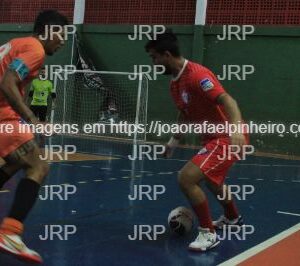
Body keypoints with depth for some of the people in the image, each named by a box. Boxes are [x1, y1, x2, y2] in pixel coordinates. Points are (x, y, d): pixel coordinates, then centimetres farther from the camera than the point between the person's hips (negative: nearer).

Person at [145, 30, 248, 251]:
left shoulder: (197, 74, -22)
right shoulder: (175, 82, 8)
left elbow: (226, 100, -33)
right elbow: (185, 114, 23)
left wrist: (236, 129, -48)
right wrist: (174, 141, 27)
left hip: (227, 138, -11)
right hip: (214, 137, 11)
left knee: (187, 178, -20)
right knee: (210, 178, 31)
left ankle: (208, 233, -4)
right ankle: (232, 218, 57)